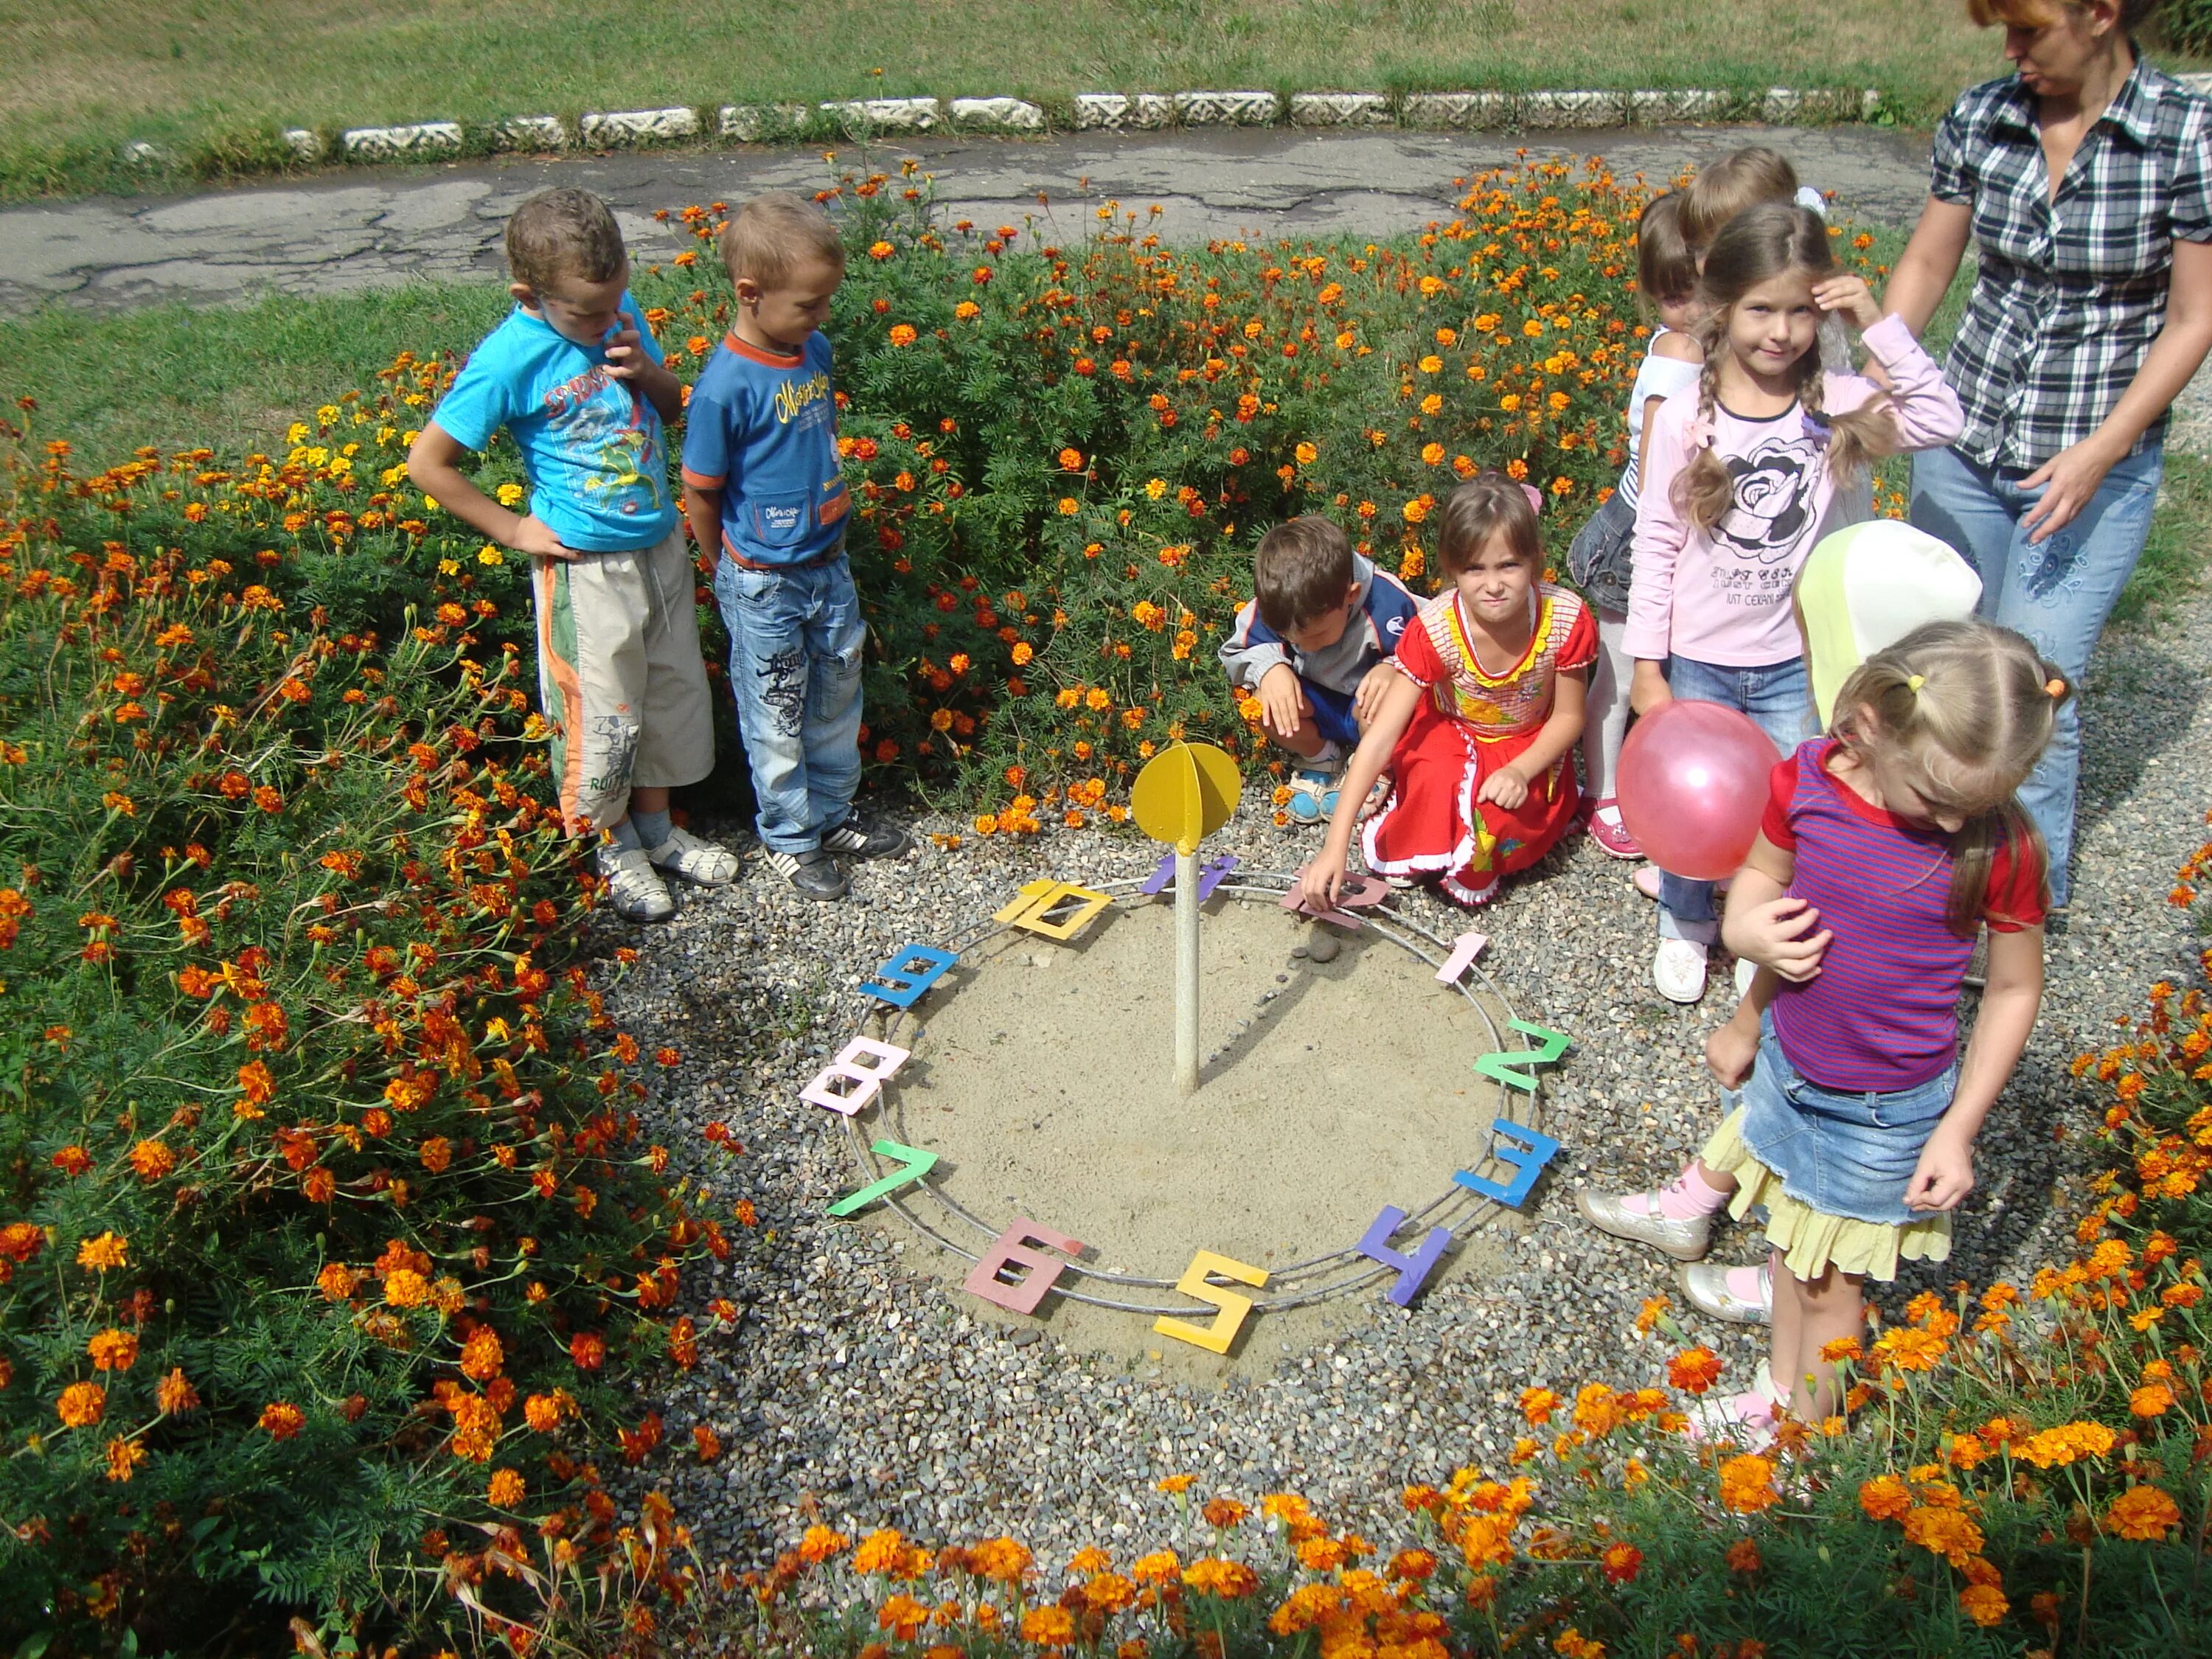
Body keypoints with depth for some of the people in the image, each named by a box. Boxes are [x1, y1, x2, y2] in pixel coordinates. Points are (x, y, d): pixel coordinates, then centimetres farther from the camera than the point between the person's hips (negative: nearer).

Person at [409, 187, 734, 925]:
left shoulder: (620, 311, -4)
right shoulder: (509, 360, -20)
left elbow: (672, 407, 10)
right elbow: (426, 463, -14)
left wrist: (647, 372, -13)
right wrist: (515, 530, -12)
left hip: (661, 545, 6)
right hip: (587, 566, -6)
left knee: (674, 693, 19)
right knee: (600, 717, 7)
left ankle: (657, 827, 39)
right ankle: (617, 846, 31)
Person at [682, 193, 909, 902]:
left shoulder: (815, 350, -2)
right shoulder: (726, 385, -23)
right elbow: (700, 493, -14)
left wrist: (826, 536, 12)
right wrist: (739, 571, -1)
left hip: (828, 565, 7)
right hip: (765, 587, -7)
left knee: (837, 695, 20)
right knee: (777, 717, 10)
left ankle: (834, 814, 40)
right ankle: (790, 838, 29)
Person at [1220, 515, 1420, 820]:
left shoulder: (1387, 602, -30)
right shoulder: (1273, 607, -22)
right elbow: (1235, 652, -8)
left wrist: (1392, 669, -40)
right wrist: (1267, 666, -31)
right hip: (1319, 706, 3)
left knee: (1384, 707, -38)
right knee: (1261, 699, -27)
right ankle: (1322, 761, 4)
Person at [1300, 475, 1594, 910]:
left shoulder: (1566, 620, -25)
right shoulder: (1433, 630, -29)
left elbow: (1569, 715, -8)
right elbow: (1379, 738, -32)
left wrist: (1521, 770, -30)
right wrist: (1335, 847, -39)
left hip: (1529, 748, 1)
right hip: (1449, 734, -1)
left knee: (1501, 812, -30)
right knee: (1436, 781, -34)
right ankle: (1414, 854, -3)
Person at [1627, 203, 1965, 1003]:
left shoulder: (1837, 405, -6)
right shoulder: (1686, 417, -10)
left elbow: (1942, 421, -18)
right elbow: (1657, 542, -7)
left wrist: (1879, 326, -21)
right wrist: (1647, 664, -6)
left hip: (1798, 663, 1)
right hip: (1698, 660, -1)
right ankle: (1685, 926, 39)